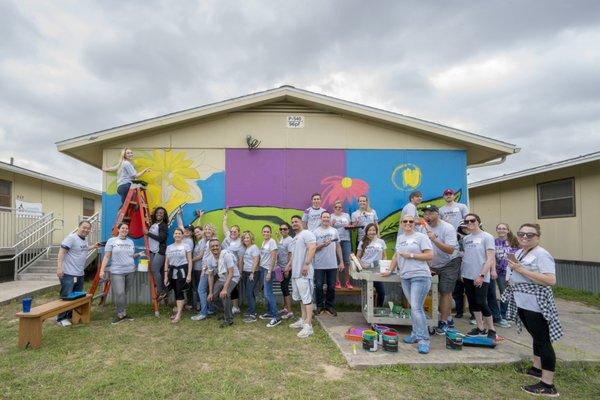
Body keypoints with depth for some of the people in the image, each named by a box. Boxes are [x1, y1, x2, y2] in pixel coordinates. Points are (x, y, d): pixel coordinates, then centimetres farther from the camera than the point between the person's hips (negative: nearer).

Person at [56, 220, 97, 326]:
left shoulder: (85, 239, 12)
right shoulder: (71, 237, -14)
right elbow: (62, 252, -19)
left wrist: (93, 247, 24)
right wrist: (59, 266, -26)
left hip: (80, 274, 9)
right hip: (68, 274, -9)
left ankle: (72, 316, 27)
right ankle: (61, 318, 9)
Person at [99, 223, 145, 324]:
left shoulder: (131, 242, 12)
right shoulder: (112, 241, 0)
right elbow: (106, 257, -2)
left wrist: (139, 254, 0)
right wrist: (102, 270, -8)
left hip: (130, 271, 4)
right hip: (117, 272, -4)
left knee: (124, 293, 9)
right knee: (119, 293, -12)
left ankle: (123, 314, 18)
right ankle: (121, 315, 1)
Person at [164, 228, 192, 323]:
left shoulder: (186, 246, 0)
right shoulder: (169, 247, 11)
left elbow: (189, 261, -3)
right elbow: (166, 262, 12)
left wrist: (189, 274, -11)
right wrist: (166, 276, 6)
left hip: (182, 271, -4)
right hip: (172, 271, 4)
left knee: (179, 291, -9)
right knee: (176, 292, 9)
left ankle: (178, 315, -8)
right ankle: (179, 310, 21)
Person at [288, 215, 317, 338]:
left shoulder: (306, 233, -9)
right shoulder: (295, 238, 23)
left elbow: (312, 248, -22)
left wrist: (306, 264, -28)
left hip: (304, 273, -10)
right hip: (295, 272, 11)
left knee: (307, 298, -10)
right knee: (301, 298, 16)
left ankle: (308, 326, -9)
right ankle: (303, 320, 25)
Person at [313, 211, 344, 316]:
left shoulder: (334, 231, 7)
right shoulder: (316, 232, -2)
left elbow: (338, 247, 10)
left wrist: (341, 262, 7)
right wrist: (323, 244, -21)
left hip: (332, 264, 2)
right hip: (319, 265, -2)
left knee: (331, 287, 7)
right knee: (319, 286, 5)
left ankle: (330, 306, 20)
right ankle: (320, 306, 19)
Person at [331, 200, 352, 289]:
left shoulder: (346, 215, 16)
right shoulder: (331, 216, 7)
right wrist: (332, 223, -16)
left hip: (346, 240, 2)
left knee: (347, 261, -2)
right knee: (336, 261, -3)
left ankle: (347, 281, 6)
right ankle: (337, 281, 6)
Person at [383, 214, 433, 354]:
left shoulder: (421, 237, -2)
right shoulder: (400, 238, 18)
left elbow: (430, 255, -8)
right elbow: (396, 256, 25)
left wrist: (411, 255, -11)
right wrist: (390, 270, 21)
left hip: (420, 276, -6)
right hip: (405, 277, 6)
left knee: (416, 308, -12)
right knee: (413, 307, 12)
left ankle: (423, 340, -6)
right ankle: (416, 334, 20)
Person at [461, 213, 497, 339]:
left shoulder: (486, 237, -7)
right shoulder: (466, 239, 10)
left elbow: (490, 259, -12)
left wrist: (482, 275, -17)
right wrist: (462, 272, 11)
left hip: (481, 278, -6)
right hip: (467, 276, 6)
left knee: (481, 303, -5)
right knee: (473, 303, 10)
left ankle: (491, 329, 12)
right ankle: (480, 328, 23)